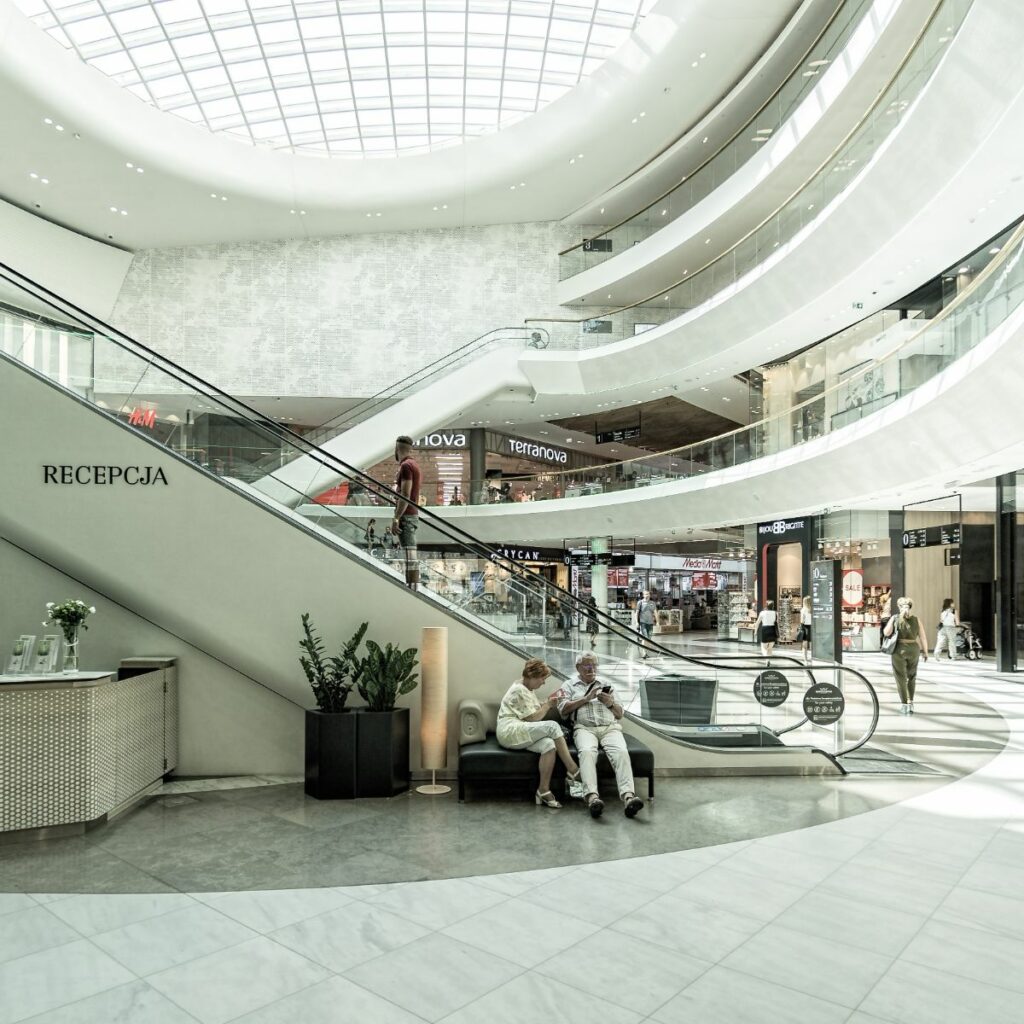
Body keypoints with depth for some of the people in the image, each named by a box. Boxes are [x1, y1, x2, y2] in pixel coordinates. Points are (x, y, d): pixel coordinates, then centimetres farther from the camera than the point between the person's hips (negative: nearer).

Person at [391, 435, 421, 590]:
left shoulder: (406, 465, -13)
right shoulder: (413, 463, 18)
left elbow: (405, 495, -20)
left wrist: (396, 518, -20)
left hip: (406, 516, -10)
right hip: (412, 514, 10)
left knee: (410, 554, -11)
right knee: (410, 554, 12)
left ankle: (413, 589, -12)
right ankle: (411, 587, 17)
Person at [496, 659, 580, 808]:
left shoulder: (527, 688, 19)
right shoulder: (519, 691, -12)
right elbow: (533, 718, -15)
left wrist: (548, 701, 5)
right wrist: (548, 705, -3)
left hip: (521, 733, 9)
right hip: (509, 732, -9)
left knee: (549, 745, -23)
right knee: (552, 726, -26)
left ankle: (543, 790, -20)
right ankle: (573, 771, -18)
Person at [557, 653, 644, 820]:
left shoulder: (606, 685, 30)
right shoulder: (569, 685, 23)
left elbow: (620, 714, 26)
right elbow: (563, 709, 5)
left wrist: (611, 703, 4)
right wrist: (586, 698, 0)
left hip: (610, 727, 2)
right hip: (585, 728, -2)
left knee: (621, 752, -31)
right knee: (587, 752, -37)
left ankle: (628, 796, -48)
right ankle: (592, 797, -52)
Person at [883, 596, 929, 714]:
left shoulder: (895, 618, -4)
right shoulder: (916, 619, 1)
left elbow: (886, 632, -8)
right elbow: (923, 637, -1)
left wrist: (890, 622, 11)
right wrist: (925, 651, 9)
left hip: (899, 649, -2)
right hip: (914, 649, 2)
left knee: (901, 678, 6)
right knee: (912, 676, 21)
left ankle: (904, 705, 5)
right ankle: (911, 703, 18)